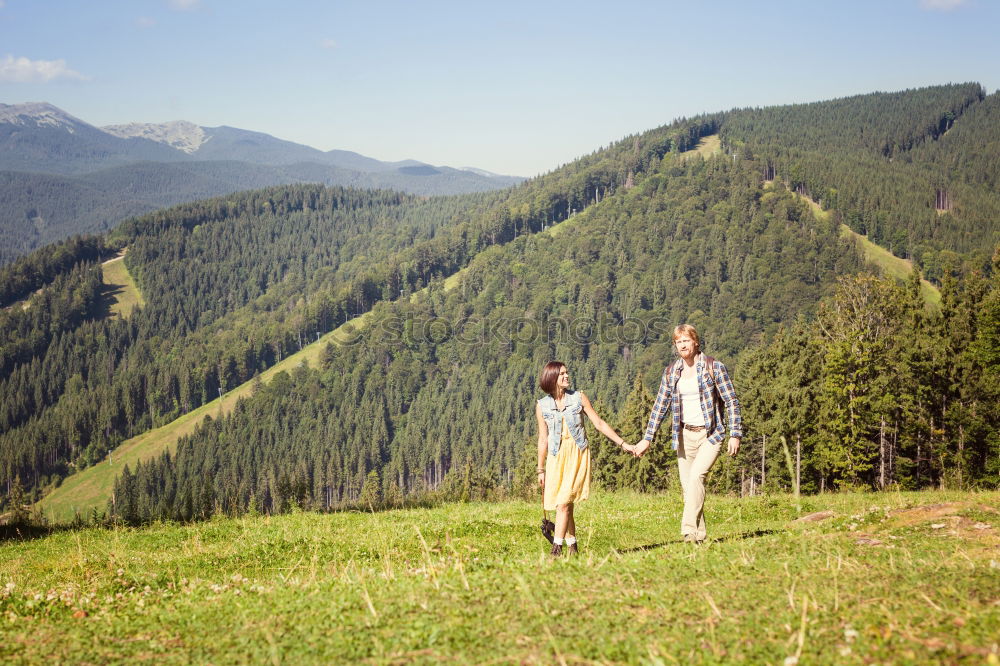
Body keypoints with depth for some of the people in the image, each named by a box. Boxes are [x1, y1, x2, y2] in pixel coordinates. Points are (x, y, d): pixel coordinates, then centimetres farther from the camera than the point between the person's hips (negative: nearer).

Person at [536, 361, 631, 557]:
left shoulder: (579, 398, 2)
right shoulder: (542, 406, 5)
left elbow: (599, 424, 6)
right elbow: (543, 439, 11)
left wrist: (623, 444, 4)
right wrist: (541, 470, 13)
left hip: (577, 454, -2)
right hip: (556, 457, 2)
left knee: (564, 502, -13)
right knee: (562, 504, 0)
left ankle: (557, 548, -15)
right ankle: (572, 546, 9)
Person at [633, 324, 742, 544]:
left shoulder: (713, 367, -5)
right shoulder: (671, 372, 7)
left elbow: (732, 402, -4)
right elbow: (660, 405, 10)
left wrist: (735, 435, -10)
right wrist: (647, 439, 6)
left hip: (710, 434, -5)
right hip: (685, 434, 5)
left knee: (696, 476, -23)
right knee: (686, 485, 2)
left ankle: (690, 530, -26)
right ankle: (699, 536, 11)